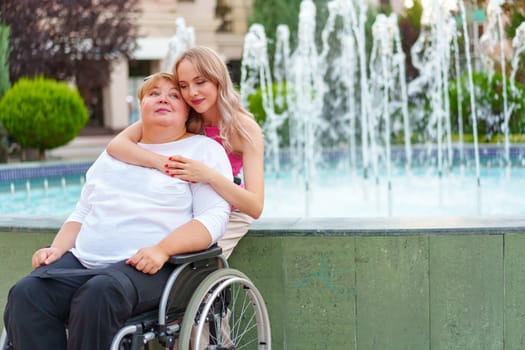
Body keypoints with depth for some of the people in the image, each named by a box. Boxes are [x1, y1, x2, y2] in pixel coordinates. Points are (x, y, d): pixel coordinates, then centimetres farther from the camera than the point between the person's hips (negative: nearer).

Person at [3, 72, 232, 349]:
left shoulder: (204, 150, 9)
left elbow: (214, 218, -5)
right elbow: (82, 212, 29)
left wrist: (161, 249, -21)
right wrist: (57, 248, 7)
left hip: (148, 267, -5)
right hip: (83, 261, 6)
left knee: (99, 294, -38)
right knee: (25, 295, -25)